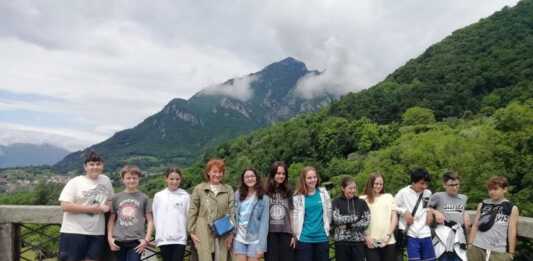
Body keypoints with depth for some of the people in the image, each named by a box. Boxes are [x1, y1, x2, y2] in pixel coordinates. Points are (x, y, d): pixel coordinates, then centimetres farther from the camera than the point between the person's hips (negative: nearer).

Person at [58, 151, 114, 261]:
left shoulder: (106, 180, 8)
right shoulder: (75, 182, -5)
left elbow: (110, 200, 21)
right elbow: (65, 206, -14)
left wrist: (107, 207, -2)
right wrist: (90, 208, -17)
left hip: (97, 233, 4)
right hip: (74, 232, -4)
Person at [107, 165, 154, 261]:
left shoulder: (144, 198, 2)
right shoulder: (116, 197, 6)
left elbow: (150, 221, 2)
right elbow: (111, 220, 10)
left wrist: (146, 239, -6)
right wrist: (110, 238, 2)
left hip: (136, 241, -2)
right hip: (119, 241, 2)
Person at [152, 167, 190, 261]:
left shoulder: (185, 196, 0)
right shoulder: (158, 196, 4)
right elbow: (155, 216, 7)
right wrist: (158, 234, 5)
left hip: (180, 238, -2)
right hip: (164, 238, 2)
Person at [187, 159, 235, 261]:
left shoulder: (228, 190, 6)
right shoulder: (199, 189, 2)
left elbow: (231, 212, 4)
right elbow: (192, 212, 3)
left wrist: (231, 233, -2)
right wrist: (192, 232, -1)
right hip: (204, 234, -2)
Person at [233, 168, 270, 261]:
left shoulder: (264, 198, -5)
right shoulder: (238, 195, 4)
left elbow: (264, 223, -7)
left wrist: (261, 246, -12)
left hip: (254, 240, -2)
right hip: (239, 239, 2)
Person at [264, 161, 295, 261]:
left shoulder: (288, 192, 8)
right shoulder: (265, 192, 0)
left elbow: (291, 215, 9)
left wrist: (294, 235, 5)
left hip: (286, 234, 2)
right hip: (270, 234, -2)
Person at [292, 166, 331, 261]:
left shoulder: (323, 193, 2)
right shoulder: (298, 196, -4)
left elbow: (328, 212, 9)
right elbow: (295, 216, -2)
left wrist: (327, 228, 10)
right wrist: (295, 234, 1)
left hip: (322, 238, 2)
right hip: (304, 239, -2)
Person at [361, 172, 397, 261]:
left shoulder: (389, 197, 10)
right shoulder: (363, 199, 1)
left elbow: (394, 218, 7)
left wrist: (388, 234, -3)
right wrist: (367, 237, -8)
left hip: (388, 241, 2)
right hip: (371, 243, -2)